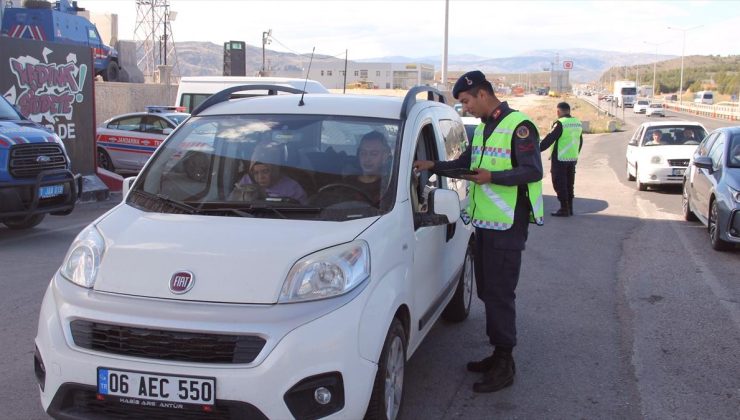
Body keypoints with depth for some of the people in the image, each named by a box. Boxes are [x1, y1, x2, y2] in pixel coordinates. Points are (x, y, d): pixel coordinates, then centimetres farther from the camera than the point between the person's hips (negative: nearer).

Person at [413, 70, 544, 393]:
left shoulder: (519, 126, -12)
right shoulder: (483, 128, 16)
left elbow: (533, 171, -17)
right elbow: (465, 163, 26)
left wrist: (492, 177, -24)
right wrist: (433, 166, 13)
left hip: (507, 225, -9)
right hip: (483, 223, 9)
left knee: (500, 294, -5)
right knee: (487, 291, 14)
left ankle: (504, 365, 5)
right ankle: (498, 354, 26)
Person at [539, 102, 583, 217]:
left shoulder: (560, 124, -15)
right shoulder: (578, 123, 9)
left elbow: (549, 139, -18)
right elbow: (580, 142, 17)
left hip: (560, 159, -8)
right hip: (572, 159, 8)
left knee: (559, 184, -1)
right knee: (569, 184, 15)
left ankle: (564, 209, -2)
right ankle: (569, 208, 20)